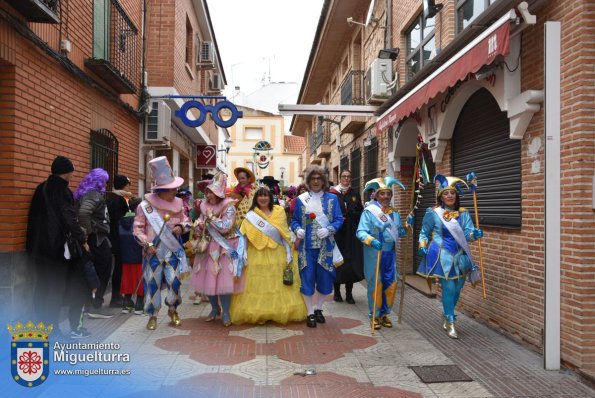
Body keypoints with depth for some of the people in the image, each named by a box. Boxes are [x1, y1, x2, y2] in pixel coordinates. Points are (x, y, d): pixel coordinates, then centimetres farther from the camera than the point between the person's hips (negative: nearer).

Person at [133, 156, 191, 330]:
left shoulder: (177, 203, 0)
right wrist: (146, 243, -17)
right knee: (152, 283, 5)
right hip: (153, 251, -2)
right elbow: (138, 227, -6)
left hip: (172, 250, 2)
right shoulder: (145, 205, -11)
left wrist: (181, 227, -9)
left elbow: (185, 220, 13)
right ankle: (153, 316, 22)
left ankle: (173, 310, 28)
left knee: (174, 281, 2)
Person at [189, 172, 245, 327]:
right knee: (208, 279, 8)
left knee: (223, 280, -6)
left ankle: (226, 312, 7)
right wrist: (198, 226, -9)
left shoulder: (228, 206, -12)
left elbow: (225, 227, -21)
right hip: (208, 247, 5)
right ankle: (214, 309, 25)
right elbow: (200, 223, 14)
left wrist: (211, 216, -15)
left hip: (224, 249, -5)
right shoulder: (205, 205, 5)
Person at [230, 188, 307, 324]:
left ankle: (280, 312, 18)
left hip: (277, 257, 1)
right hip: (256, 257, -1)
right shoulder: (250, 215, 1)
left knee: (278, 285, 6)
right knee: (256, 285, 2)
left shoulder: (279, 212, 4)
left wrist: (289, 255, 1)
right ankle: (255, 314, 14)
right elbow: (242, 236, -1)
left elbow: (285, 235, 5)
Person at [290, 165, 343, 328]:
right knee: (307, 278, 2)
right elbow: (294, 220, 8)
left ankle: (318, 309, 27)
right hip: (306, 246, 0)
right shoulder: (301, 199, 5)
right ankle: (310, 313, 15)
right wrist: (297, 230, -13)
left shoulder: (332, 198, 5)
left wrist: (329, 230, -17)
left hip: (325, 246, 1)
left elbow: (339, 219, 1)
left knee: (325, 278, 7)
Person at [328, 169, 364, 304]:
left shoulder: (355, 194, 11)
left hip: (352, 233, 3)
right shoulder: (332, 193, 1)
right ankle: (337, 292, 13)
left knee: (352, 261, 2)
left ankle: (349, 293, 11)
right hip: (337, 231, -3)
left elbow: (360, 212, 6)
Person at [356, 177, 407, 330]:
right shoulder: (369, 211, -12)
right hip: (374, 253, -6)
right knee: (375, 284, 4)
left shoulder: (394, 212, 8)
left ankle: (384, 313, 26)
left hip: (390, 253, 6)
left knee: (391, 283, 9)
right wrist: (371, 241, -34)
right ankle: (374, 315, 19)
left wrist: (403, 231, -8)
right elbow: (360, 232, -18)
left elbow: (397, 230, 14)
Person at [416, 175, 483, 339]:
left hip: (460, 256, 5)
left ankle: (446, 315, 36)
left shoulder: (463, 213, 5)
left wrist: (475, 234, -25)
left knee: (457, 289, 12)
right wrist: (422, 246, -8)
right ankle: (450, 322, 8)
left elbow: (468, 232, -5)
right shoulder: (433, 213, -4)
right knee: (449, 288, -7)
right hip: (443, 256, -4)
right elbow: (424, 233, 5)